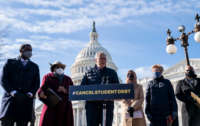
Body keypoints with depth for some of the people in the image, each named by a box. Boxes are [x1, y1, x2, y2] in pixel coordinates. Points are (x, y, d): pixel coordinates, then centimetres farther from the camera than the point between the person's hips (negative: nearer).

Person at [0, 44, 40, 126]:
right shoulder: (10, 62, 12)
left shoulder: (34, 67, 19)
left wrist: (30, 94, -4)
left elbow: (36, 83, 14)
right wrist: (13, 92, -11)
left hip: (26, 101, 2)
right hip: (11, 100, -1)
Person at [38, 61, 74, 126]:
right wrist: (41, 94, -22)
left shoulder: (68, 79, 20)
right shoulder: (48, 77, 13)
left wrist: (65, 91, -6)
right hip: (51, 107, -2)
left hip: (64, 108, 2)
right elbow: (42, 88, 1)